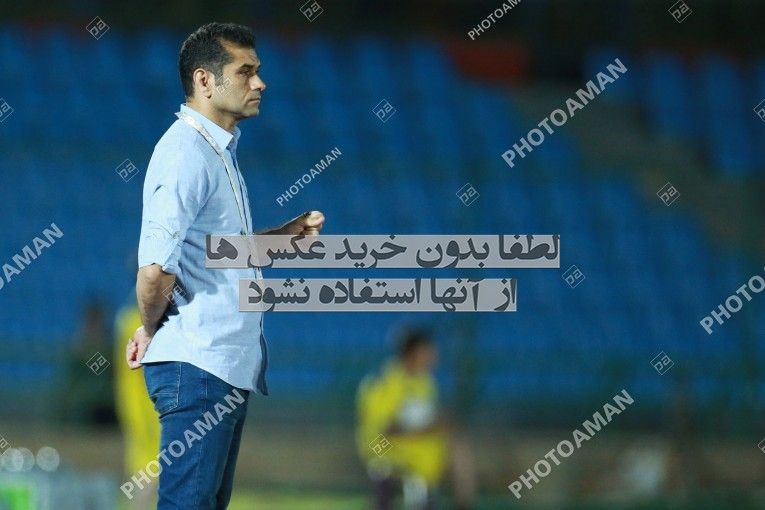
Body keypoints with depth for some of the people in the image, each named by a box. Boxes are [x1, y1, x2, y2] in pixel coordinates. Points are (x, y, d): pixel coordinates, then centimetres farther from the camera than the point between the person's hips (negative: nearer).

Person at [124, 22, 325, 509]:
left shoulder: (220, 152, 17)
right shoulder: (187, 154, -17)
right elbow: (155, 269, -25)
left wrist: (292, 232, 9)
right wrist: (151, 331, -8)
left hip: (229, 366, 10)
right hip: (196, 364, -10)